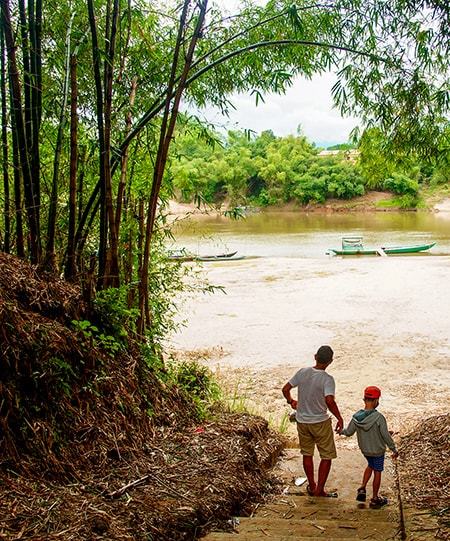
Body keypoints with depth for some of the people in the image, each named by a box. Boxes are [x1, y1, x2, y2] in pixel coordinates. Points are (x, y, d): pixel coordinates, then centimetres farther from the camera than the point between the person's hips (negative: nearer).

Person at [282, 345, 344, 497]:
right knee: (327, 456, 12)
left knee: (307, 454, 19)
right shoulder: (327, 379, -19)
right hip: (320, 422, -4)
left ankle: (312, 486, 32)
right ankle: (319, 490, 15)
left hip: (302, 421, 5)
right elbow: (330, 401, -32)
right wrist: (340, 419, -20)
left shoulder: (302, 372, -6)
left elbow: (285, 389, -1)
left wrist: (291, 402, 18)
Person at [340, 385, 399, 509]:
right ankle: (375, 500, 24)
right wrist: (394, 449, -6)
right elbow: (386, 436, -19)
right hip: (378, 450, -4)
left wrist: (341, 431, 19)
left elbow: (349, 432, -3)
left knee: (370, 465, 29)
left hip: (364, 449, 4)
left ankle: (362, 488, 21)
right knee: (377, 472, 13)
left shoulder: (356, 417, -14)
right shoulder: (379, 417, -26)